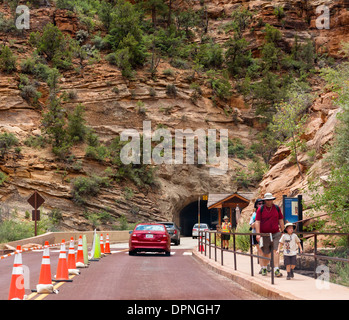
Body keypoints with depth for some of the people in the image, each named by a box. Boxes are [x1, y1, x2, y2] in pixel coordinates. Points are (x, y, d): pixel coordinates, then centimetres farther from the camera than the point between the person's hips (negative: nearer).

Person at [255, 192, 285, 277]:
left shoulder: (277, 208, 5)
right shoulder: (260, 209, -2)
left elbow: (280, 220, 11)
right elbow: (257, 222, -6)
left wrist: (282, 231, 10)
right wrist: (257, 234, -13)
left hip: (275, 233, 1)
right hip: (264, 234, -1)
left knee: (275, 251, -11)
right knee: (265, 253, 9)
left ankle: (276, 270, -16)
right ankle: (264, 268, 30)